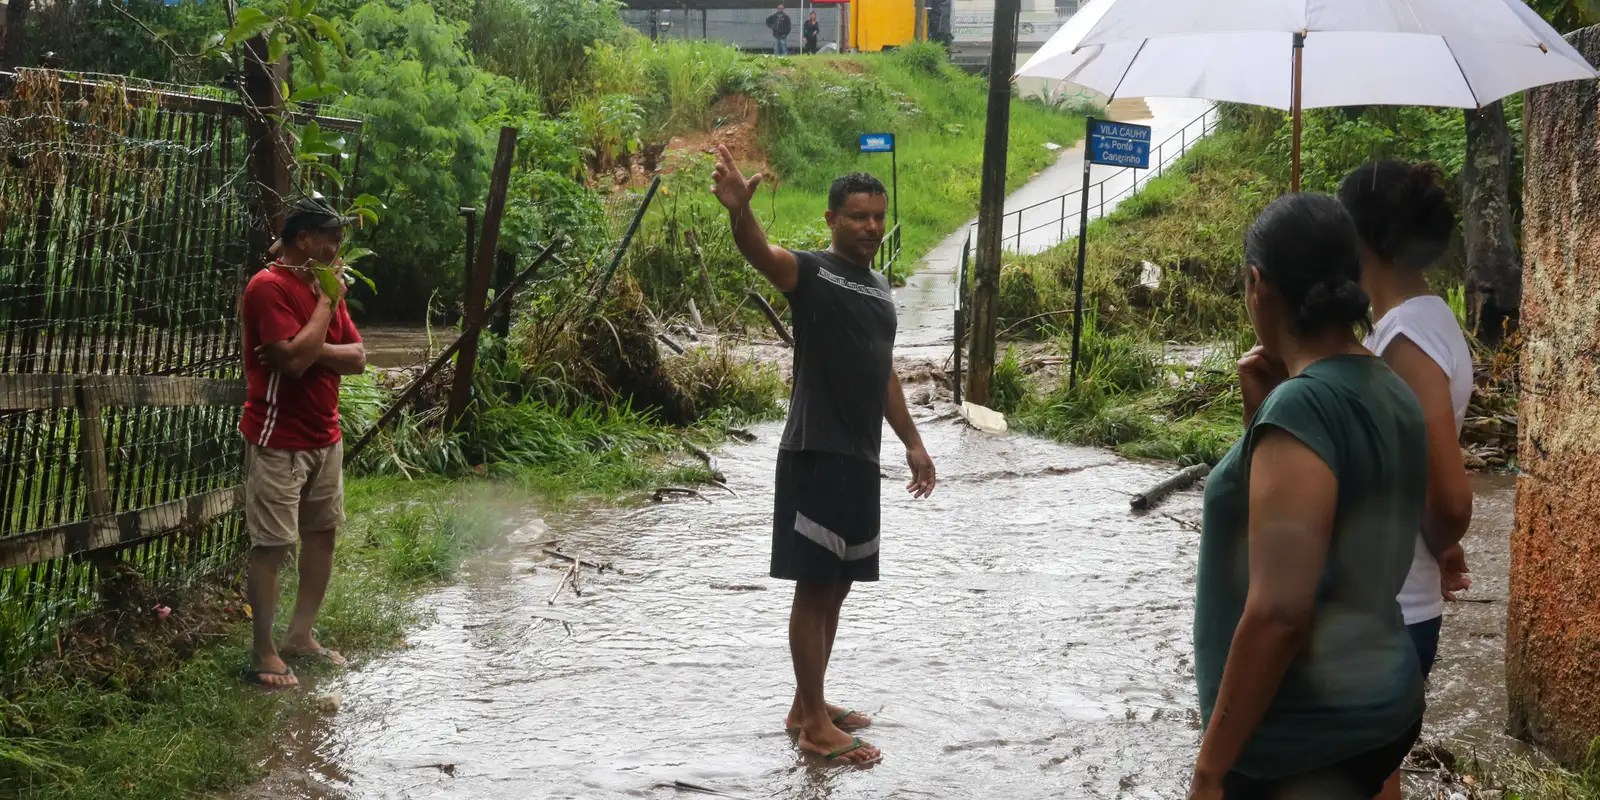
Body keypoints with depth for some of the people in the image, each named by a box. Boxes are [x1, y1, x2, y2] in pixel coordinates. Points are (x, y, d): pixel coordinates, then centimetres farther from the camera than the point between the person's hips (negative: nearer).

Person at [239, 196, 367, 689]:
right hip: (278, 441, -8)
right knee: (271, 545, -4)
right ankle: (263, 653, 3)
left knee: (323, 533, 12)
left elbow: (358, 357, 6)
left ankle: (301, 636, 23)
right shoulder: (269, 288, -15)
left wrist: (313, 350, -14)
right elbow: (295, 359, -26)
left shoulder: (324, 287, 11)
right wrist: (327, 301, -16)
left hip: (324, 437, 8)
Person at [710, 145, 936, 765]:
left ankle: (808, 705, 26)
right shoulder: (811, 273, -8)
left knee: (836, 587, 14)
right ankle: (815, 725, 3)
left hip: (861, 459, 8)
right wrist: (739, 209, -51)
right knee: (814, 587, -3)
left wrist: (913, 443, 23)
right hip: (815, 456, -8)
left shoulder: (880, 289, 16)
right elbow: (761, 253, -30)